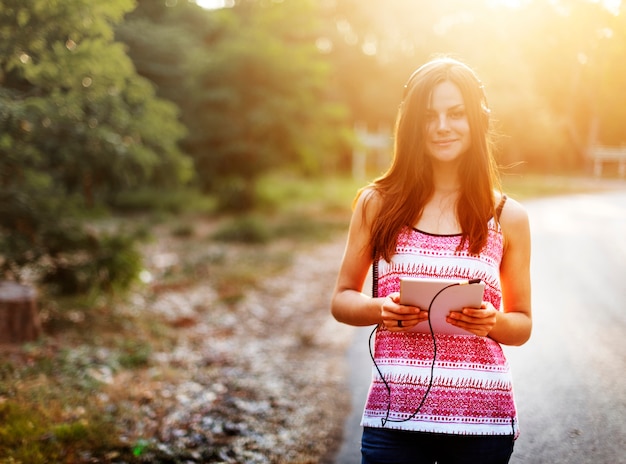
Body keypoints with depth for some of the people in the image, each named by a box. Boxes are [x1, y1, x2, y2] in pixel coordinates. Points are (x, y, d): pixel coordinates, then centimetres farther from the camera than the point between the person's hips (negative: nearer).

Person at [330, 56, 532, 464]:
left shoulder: (509, 217, 5)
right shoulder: (377, 204, 4)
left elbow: (523, 325, 10)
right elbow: (342, 299, 9)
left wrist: (493, 322, -12)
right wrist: (381, 309, -11)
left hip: (482, 417, 1)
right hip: (395, 415, 0)